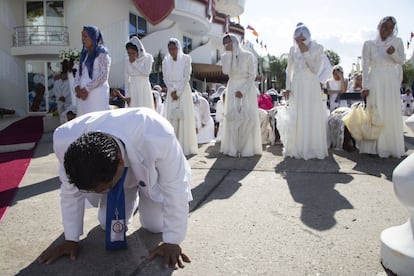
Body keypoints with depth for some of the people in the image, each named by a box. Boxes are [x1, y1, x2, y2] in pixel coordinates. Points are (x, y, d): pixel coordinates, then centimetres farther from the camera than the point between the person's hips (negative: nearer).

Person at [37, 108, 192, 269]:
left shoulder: (158, 138, -46)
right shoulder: (64, 140, -35)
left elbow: (176, 189, -30)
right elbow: (70, 192, -16)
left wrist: (172, 242, -22)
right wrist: (71, 240, -7)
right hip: (107, 171, 2)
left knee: (154, 225, -4)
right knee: (108, 225, -2)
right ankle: (133, 200, 29)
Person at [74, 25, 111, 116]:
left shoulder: (102, 53, -2)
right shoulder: (84, 53, 19)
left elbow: (104, 75, -11)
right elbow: (79, 72, 17)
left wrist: (87, 89, -13)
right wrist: (77, 87, -2)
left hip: (98, 93, -6)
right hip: (83, 94, 6)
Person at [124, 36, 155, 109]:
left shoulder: (147, 57, -4)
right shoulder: (127, 61, 4)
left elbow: (146, 72, -17)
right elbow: (127, 79, 7)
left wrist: (134, 63, -14)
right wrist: (127, 95, 3)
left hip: (144, 89, -2)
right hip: (132, 90, 2)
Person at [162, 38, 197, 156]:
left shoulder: (186, 59, -2)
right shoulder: (166, 60, 8)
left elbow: (186, 77, -7)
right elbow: (165, 78, 6)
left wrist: (178, 92, -12)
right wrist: (172, 91, -7)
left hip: (183, 90, -3)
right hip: (171, 91, 3)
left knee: (184, 117, -6)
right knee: (171, 118, -3)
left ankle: (185, 147, -2)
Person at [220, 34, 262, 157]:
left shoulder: (247, 55, -4)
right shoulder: (225, 56, 4)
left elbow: (252, 75, -7)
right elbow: (226, 71, -14)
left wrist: (243, 90, -16)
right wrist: (229, 53, -13)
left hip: (247, 88, -2)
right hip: (232, 89, 2)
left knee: (248, 117, -10)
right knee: (232, 116, -9)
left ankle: (247, 148, -4)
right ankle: (233, 148, -6)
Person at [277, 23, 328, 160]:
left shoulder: (317, 48, -1)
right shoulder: (293, 49, 6)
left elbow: (315, 69, -9)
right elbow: (289, 70, 11)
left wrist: (306, 52, -15)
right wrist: (287, 87, 1)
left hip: (311, 86, -2)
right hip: (296, 86, 2)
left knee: (312, 117, -3)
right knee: (296, 117, 1)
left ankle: (313, 148, 6)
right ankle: (297, 148, 9)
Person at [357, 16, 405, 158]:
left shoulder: (397, 42, 7)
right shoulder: (369, 44, 2)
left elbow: (401, 61, 4)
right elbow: (365, 66, -1)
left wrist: (394, 53, -18)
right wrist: (365, 86, -7)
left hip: (391, 83, 2)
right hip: (375, 83, -2)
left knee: (392, 114, 3)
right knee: (376, 114, -1)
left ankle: (392, 147, 12)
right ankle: (375, 147, 5)